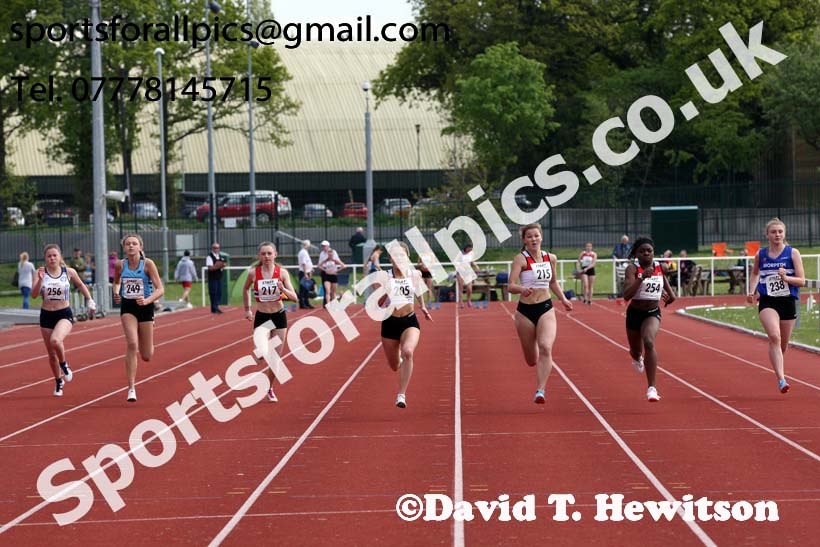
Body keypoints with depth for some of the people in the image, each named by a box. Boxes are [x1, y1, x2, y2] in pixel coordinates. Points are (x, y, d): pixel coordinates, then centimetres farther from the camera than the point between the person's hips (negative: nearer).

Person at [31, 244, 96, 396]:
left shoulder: (69, 272, -3)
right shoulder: (41, 272, -5)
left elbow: (80, 285, 16)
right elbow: (34, 294, -16)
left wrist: (90, 300, 13)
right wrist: (40, 280, -30)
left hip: (64, 315, -2)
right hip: (46, 315, 2)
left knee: (56, 340, -32)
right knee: (51, 354, 10)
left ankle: (64, 366, -3)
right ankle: (59, 382, 32)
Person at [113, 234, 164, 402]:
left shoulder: (148, 264, -11)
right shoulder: (120, 265, -3)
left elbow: (160, 289, -14)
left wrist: (147, 300, -31)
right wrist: (116, 293, -2)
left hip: (145, 307, -1)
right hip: (127, 307, 1)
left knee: (146, 356, 6)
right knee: (132, 344, -22)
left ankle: (146, 345, 46)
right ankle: (131, 388, -17)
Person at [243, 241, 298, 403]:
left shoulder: (282, 272, -8)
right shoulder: (253, 273, -8)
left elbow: (294, 297, -10)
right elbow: (245, 289, 13)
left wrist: (283, 289, -28)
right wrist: (247, 309, 13)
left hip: (279, 316, 0)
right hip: (261, 317, 0)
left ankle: (269, 388, 22)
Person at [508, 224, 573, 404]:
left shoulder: (550, 258, 5)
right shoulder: (521, 259, -9)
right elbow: (511, 286, -20)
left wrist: (563, 299, 16)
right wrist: (522, 289, -39)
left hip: (546, 309, 2)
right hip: (525, 310, -2)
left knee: (545, 348, -24)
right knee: (531, 360, 10)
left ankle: (541, 390, -24)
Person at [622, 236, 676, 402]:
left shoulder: (660, 268, -4)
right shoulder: (633, 269, -17)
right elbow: (626, 295, -32)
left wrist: (669, 293, 12)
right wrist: (642, 277, -40)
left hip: (653, 313, 0)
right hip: (634, 313, 0)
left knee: (649, 342, -29)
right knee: (636, 352, 19)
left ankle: (651, 388, -31)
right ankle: (637, 358, 63)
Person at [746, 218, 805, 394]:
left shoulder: (793, 253, 0)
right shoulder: (760, 255, 5)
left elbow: (802, 281, -3)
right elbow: (755, 274, 25)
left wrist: (786, 278, -21)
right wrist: (751, 291, 8)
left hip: (788, 302, 1)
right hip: (767, 302, -1)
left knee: (783, 344, 11)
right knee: (774, 337, -24)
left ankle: (778, 369, 45)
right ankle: (781, 379, -29)